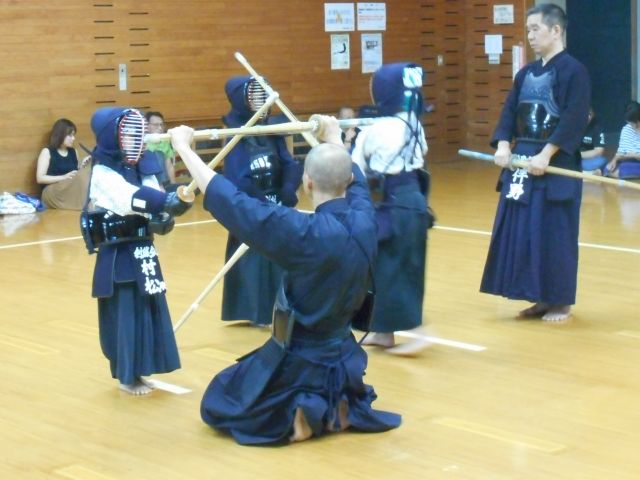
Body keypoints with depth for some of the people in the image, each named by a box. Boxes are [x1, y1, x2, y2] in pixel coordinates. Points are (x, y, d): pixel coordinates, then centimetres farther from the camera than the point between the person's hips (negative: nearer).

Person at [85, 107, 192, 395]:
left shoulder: (142, 167, 6)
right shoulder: (103, 173, -15)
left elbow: (151, 194, 3)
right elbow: (130, 197, -33)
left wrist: (163, 218, -20)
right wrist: (166, 201, -48)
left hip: (143, 251, 7)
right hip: (118, 255, -7)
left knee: (149, 310, 12)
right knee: (125, 314, -2)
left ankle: (135, 371, 25)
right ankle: (126, 376, 12)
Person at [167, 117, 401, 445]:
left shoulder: (305, 233, -29)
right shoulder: (364, 220, -10)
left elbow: (230, 203, -25)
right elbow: (353, 178, 14)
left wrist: (183, 147, -16)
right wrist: (334, 139, 33)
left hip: (301, 360, -6)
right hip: (344, 358, 6)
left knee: (218, 405, 15)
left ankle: (295, 416, -5)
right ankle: (341, 408, 9)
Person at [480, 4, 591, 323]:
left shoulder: (573, 71, -10)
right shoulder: (526, 74, 13)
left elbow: (574, 121, -17)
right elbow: (509, 112, 10)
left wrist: (546, 155, -22)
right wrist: (503, 146, -7)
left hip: (557, 166, -8)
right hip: (521, 162, 8)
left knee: (554, 234, -4)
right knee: (521, 232, 8)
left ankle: (560, 302, 9)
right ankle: (541, 299, 19)